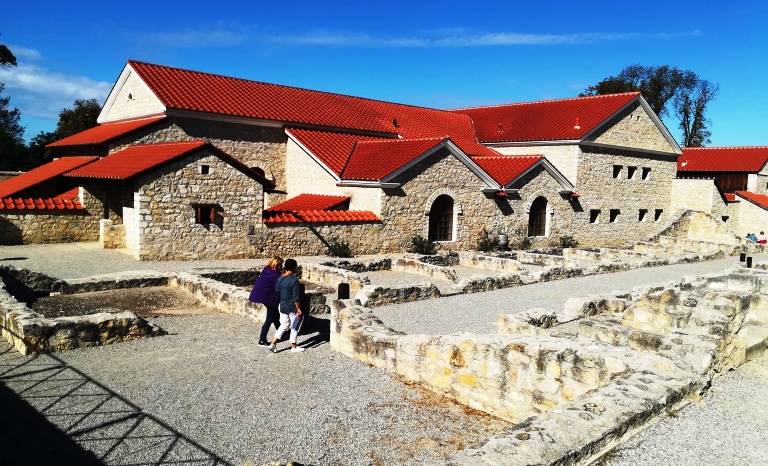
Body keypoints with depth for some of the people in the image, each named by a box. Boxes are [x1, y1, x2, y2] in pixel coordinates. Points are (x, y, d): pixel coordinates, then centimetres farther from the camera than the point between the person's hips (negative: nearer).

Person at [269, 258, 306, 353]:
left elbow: (277, 292, 10)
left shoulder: (279, 279, 1)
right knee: (295, 327, 9)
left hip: (282, 306, 6)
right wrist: (299, 309, -12)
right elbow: (296, 297, -18)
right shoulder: (294, 280, -19)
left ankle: (273, 343, 9)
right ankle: (294, 347, 17)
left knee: (284, 326, 17)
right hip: (292, 307, -6)